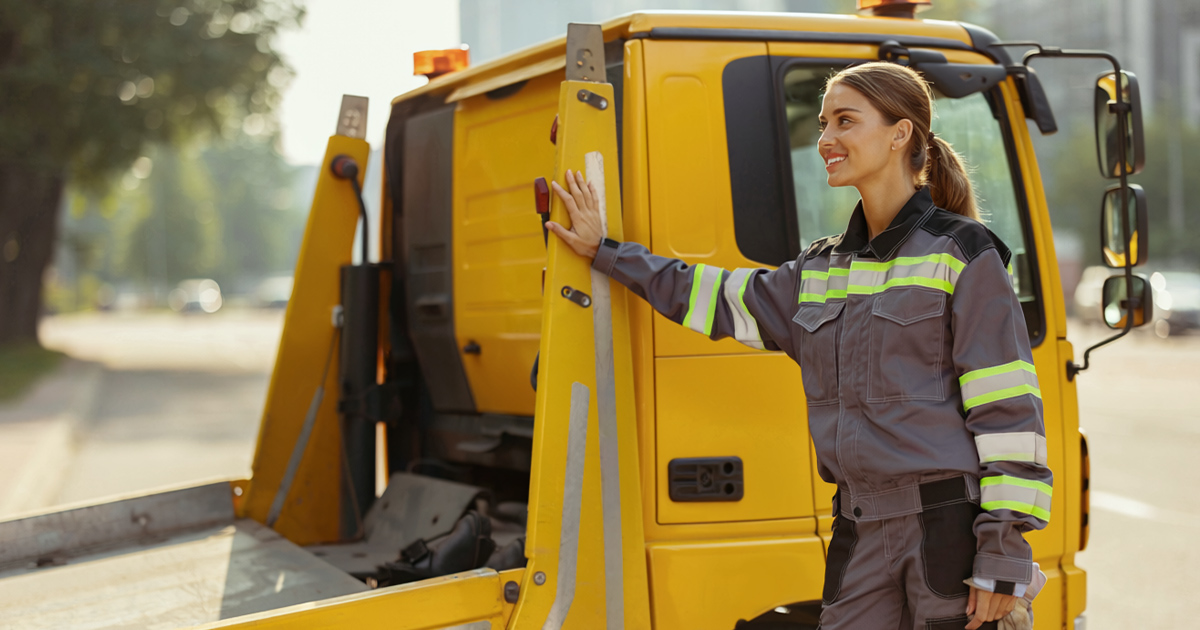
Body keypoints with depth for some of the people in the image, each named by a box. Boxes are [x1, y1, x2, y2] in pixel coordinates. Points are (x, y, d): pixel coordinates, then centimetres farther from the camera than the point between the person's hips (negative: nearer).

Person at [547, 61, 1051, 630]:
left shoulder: (963, 256, -5)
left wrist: (1004, 552, -13)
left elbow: (1006, 408, -9)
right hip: (863, 532, 6)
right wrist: (604, 253, 30)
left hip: (951, 525, -6)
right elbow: (726, 301, 27)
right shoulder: (822, 269, 14)